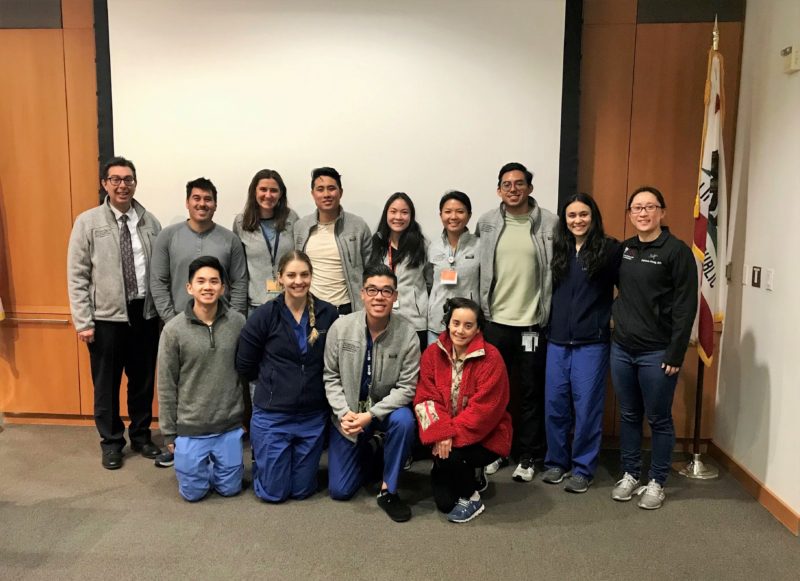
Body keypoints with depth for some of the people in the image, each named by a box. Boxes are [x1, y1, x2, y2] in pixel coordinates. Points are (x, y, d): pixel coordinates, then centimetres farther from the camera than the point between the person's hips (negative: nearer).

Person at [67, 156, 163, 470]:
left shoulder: (150, 221, 3)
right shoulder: (87, 222, -4)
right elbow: (77, 276, -5)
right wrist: (83, 321, -9)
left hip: (146, 314, 2)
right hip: (106, 317, -2)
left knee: (143, 380, 14)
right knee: (106, 384, 10)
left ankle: (141, 436, 31)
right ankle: (111, 442, 27)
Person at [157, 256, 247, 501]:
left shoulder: (238, 322, -7)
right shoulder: (173, 329, -11)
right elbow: (166, 386, -4)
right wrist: (169, 432, -1)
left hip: (229, 426, 1)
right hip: (190, 427, -1)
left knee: (230, 488, 12)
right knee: (193, 492, 10)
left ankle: (215, 463, 41)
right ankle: (199, 463, 40)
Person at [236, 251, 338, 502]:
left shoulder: (328, 314, -7)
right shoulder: (264, 315, -10)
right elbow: (245, 367, -2)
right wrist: (274, 381, 6)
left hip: (314, 417, 2)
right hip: (272, 416, -2)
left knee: (302, 490, 14)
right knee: (274, 492, 7)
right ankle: (261, 463, 38)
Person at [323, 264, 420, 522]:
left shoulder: (407, 334, -18)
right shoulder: (341, 327, -14)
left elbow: (406, 387, -16)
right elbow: (331, 377, -5)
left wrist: (371, 415, -25)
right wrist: (344, 412, -19)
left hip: (387, 411, -1)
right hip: (349, 414, 1)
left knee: (404, 420, -37)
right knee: (339, 491, 1)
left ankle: (388, 490, -13)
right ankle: (372, 448, 32)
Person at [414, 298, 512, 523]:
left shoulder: (491, 358, -16)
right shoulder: (433, 353, -4)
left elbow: (483, 409, -20)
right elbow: (426, 398, -8)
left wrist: (451, 433, -25)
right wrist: (440, 433, -23)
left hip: (485, 436, -3)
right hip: (445, 435, 3)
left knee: (451, 456, -30)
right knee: (443, 502, -7)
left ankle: (471, 498, 1)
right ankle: (469, 475, 27)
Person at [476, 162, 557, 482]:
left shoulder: (549, 223, -4)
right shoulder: (487, 223, 3)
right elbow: (478, 269, 6)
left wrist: (550, 313, -4)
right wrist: (480, 310, 5)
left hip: (533, 322, -2)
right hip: (495, 320, 2)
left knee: (531, 392, 9)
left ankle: (529, 456, 23)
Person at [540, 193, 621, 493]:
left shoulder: (609, 249, -5)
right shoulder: (558, 250, 9)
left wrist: (611, 315, -8)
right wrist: (549, 326, 7)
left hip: (591, 343, -4)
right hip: (557, 341, 4)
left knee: (587, 407, 3)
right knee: (554, 405, 8)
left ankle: (583, 468, 17)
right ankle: (556, 462, 24)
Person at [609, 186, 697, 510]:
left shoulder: (677, 251, -8)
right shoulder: (622, 249, 8)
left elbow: (685, 307, -11)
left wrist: (676, 353, -14)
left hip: (657, 353, -5)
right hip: (621, 348, 5)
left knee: (659, 420, 8)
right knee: (629, 416, 14)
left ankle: (656, 482, 22)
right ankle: (630, 475, 28)